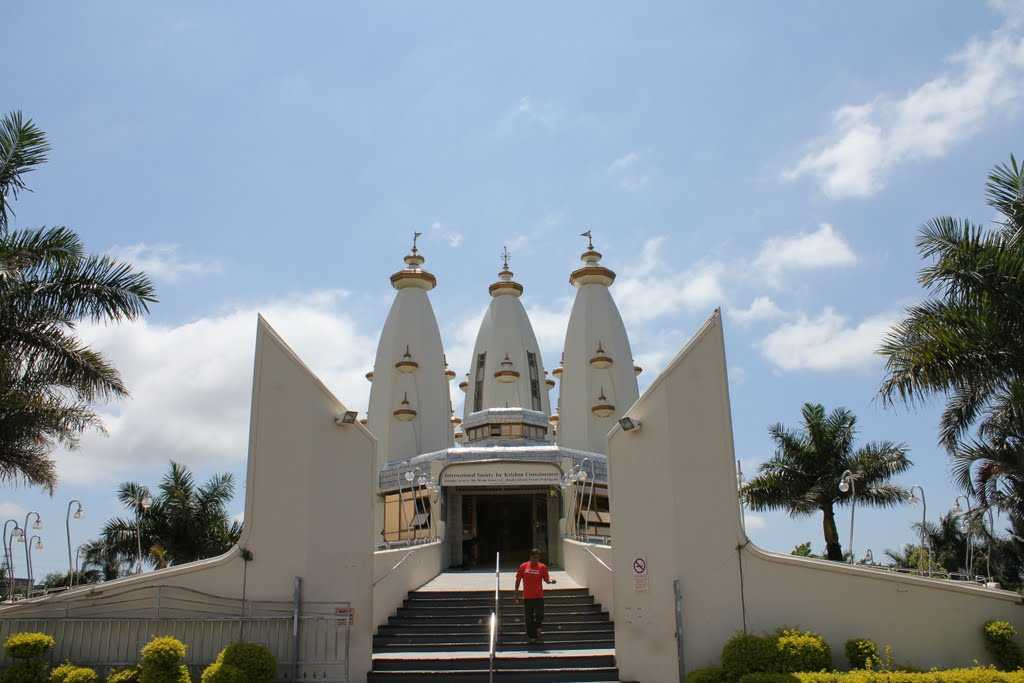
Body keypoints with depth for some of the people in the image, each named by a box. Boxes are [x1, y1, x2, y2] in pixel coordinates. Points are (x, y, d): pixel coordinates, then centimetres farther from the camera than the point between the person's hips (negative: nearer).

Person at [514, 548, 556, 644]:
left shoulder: (542, 567, 0)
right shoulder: (523, 566, 0)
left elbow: (546, 579, -1)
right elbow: (518, 580, 7)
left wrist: (550, 580, -24)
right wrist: (516, 594, 6)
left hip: (539, 596, 0)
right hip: (527, 597, 0)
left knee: (540, 615, -9)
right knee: (529, 618, 4)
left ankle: (537, 630, 17)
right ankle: (531, 636, 15)